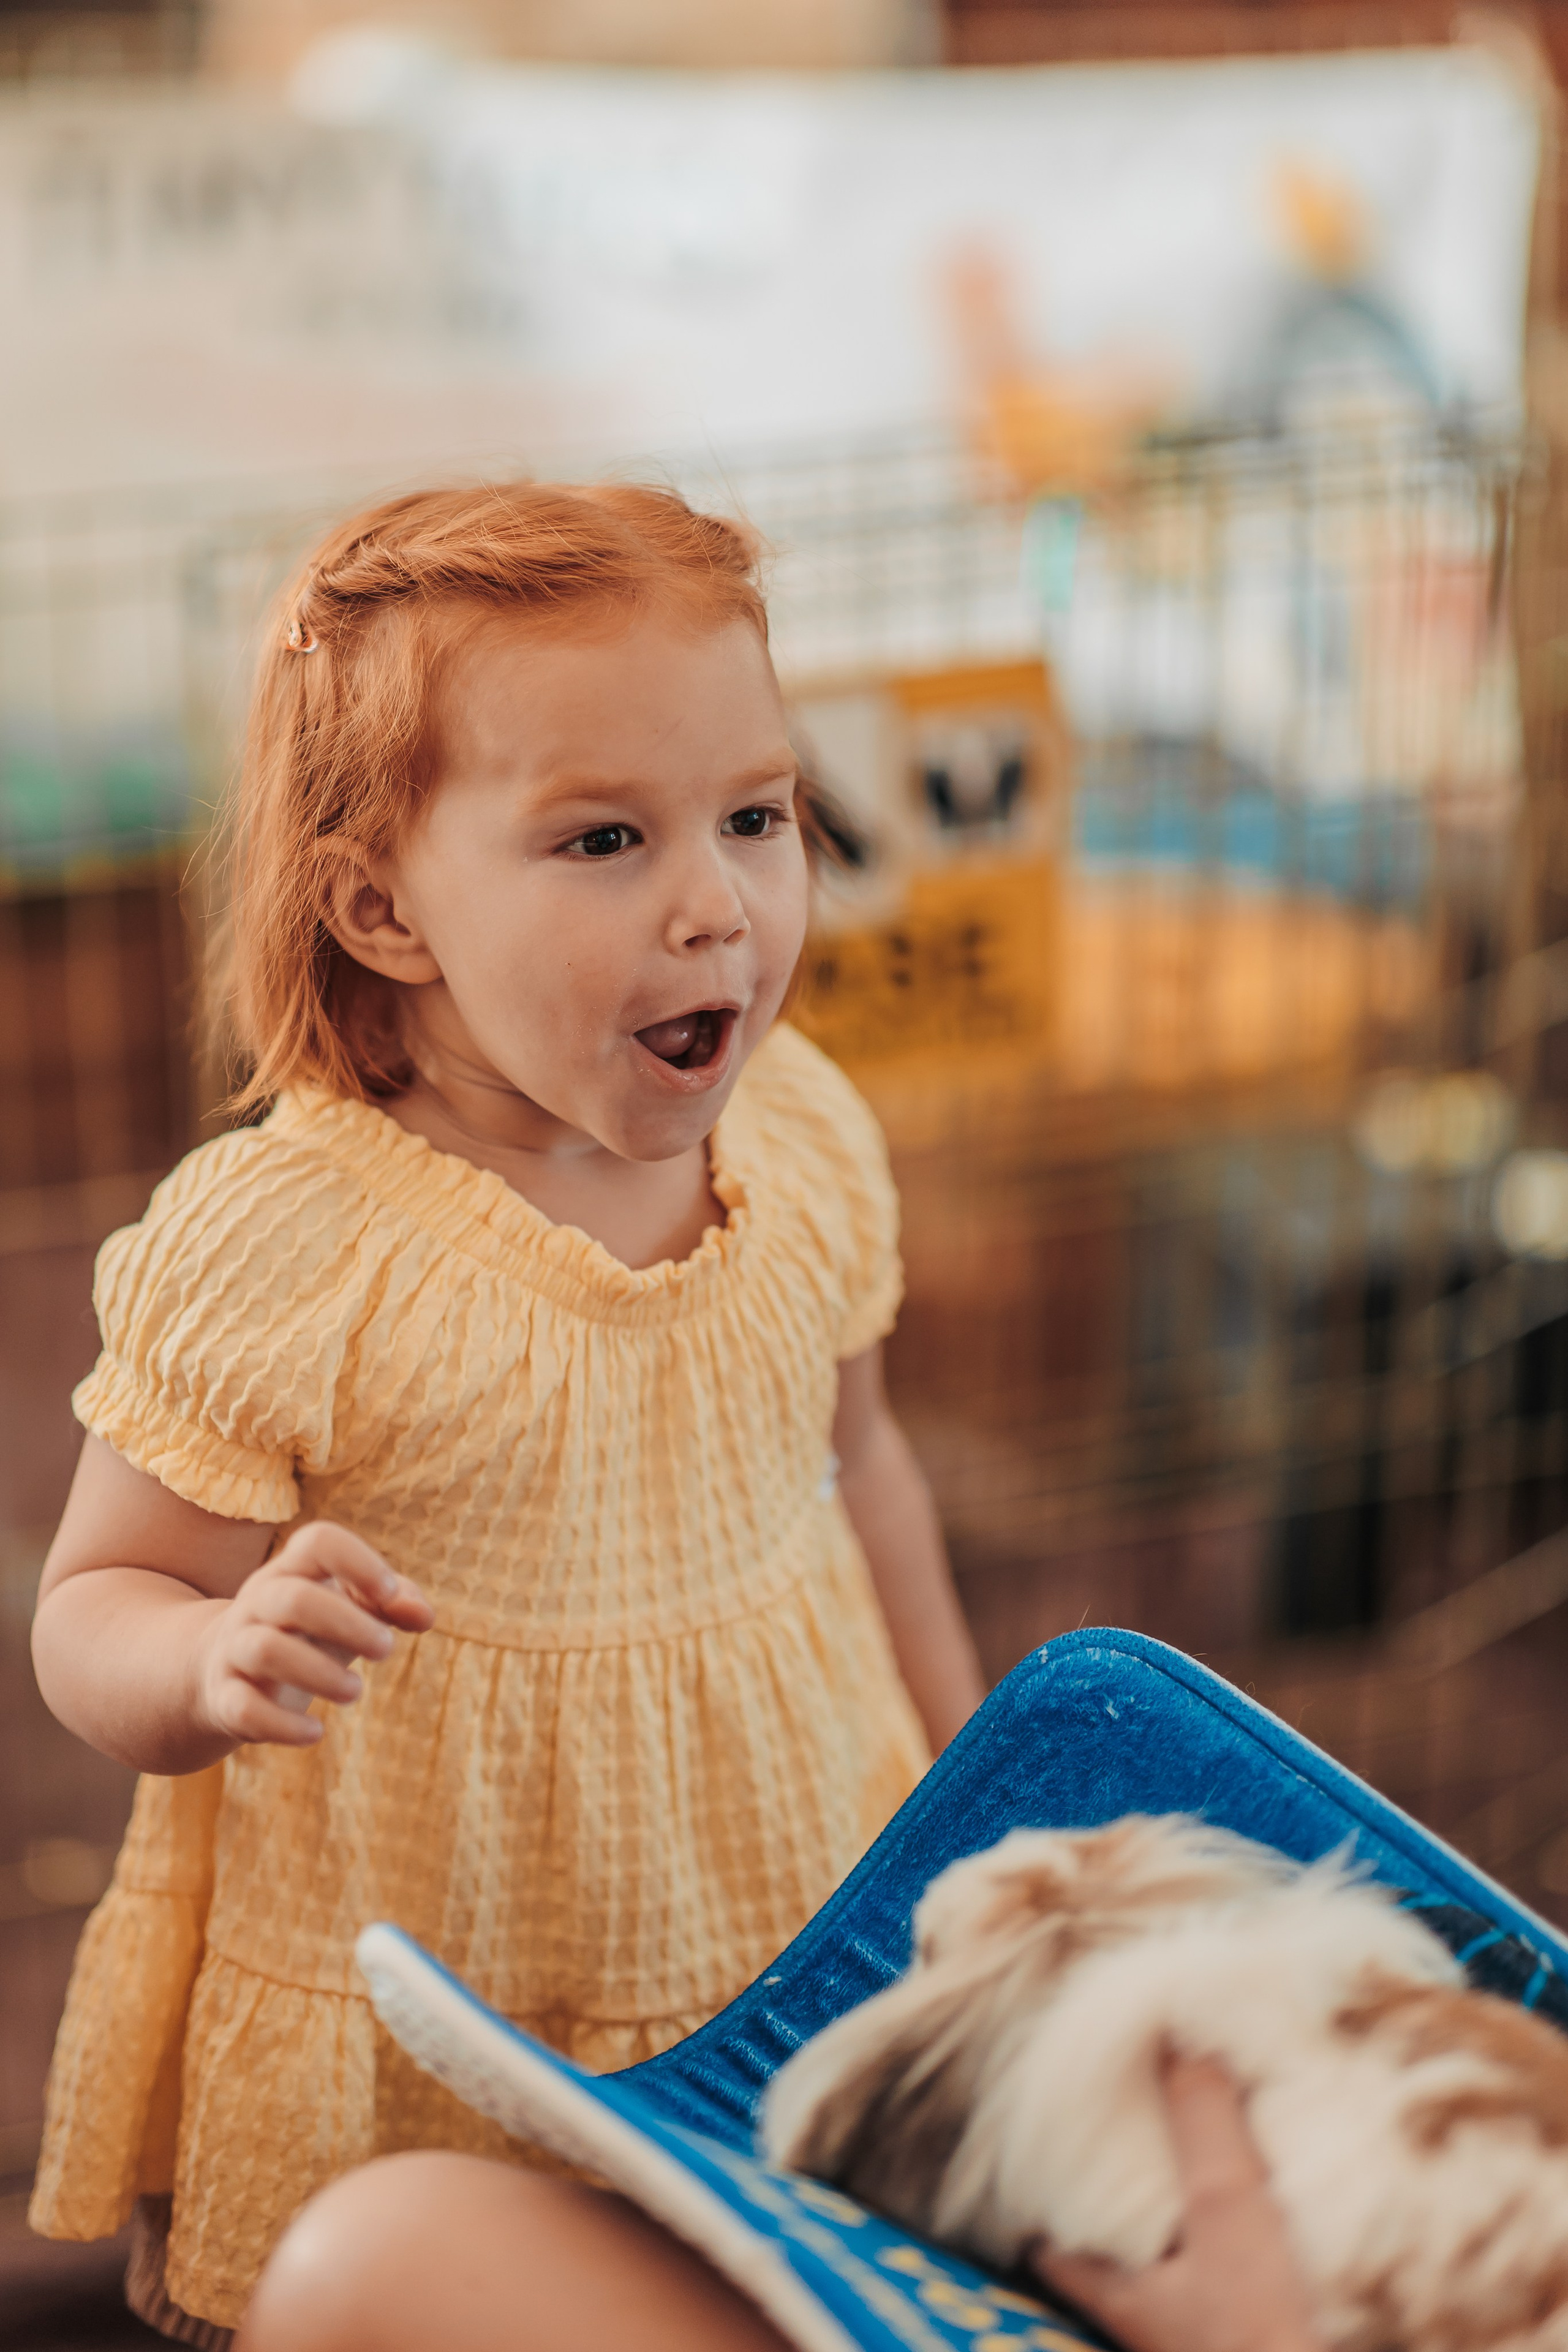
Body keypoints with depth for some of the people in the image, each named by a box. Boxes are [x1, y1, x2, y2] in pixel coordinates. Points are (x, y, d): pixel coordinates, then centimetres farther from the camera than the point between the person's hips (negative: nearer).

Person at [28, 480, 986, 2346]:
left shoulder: (802, 1135, -6)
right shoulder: (273, 1251, -23)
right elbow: (92, 1614, -14)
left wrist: (964, 1762, 18)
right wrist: (220, 1663, -35)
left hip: (799, 1953, 4)